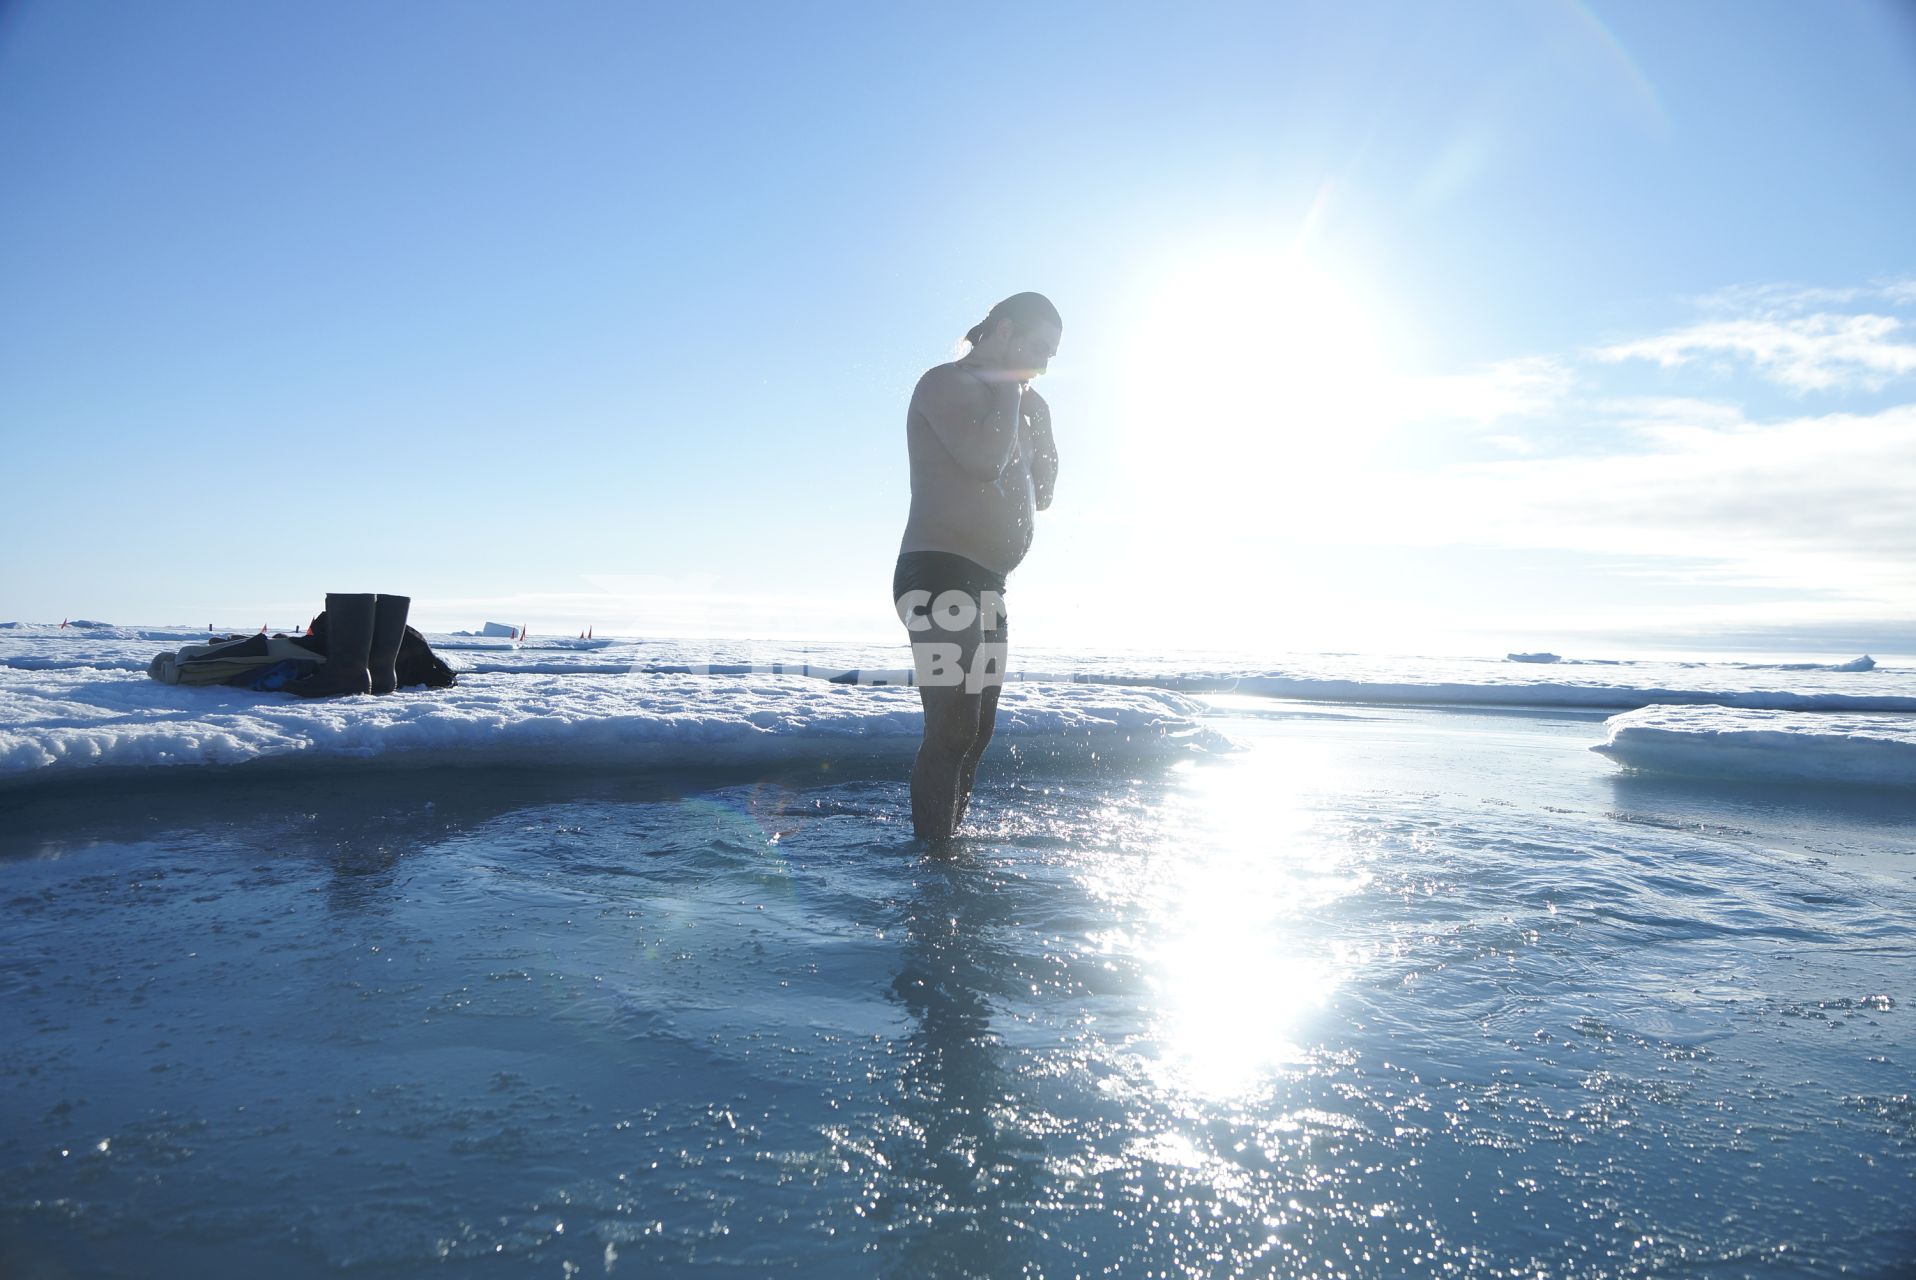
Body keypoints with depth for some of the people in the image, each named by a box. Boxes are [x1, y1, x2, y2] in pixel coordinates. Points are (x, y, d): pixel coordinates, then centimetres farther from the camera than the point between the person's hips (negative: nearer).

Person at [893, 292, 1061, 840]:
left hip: (984, 585, 10)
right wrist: (1010, 388, -8)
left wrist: (1040, 415, 17)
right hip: (938, 574, -10)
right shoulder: (948, 382, -5)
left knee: (976, 730, 10)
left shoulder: (1000, 402, 24)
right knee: (954, 727, -18)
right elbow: (986, 460, -23)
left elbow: (1041, 494, 26)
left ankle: (945, 845, 16)